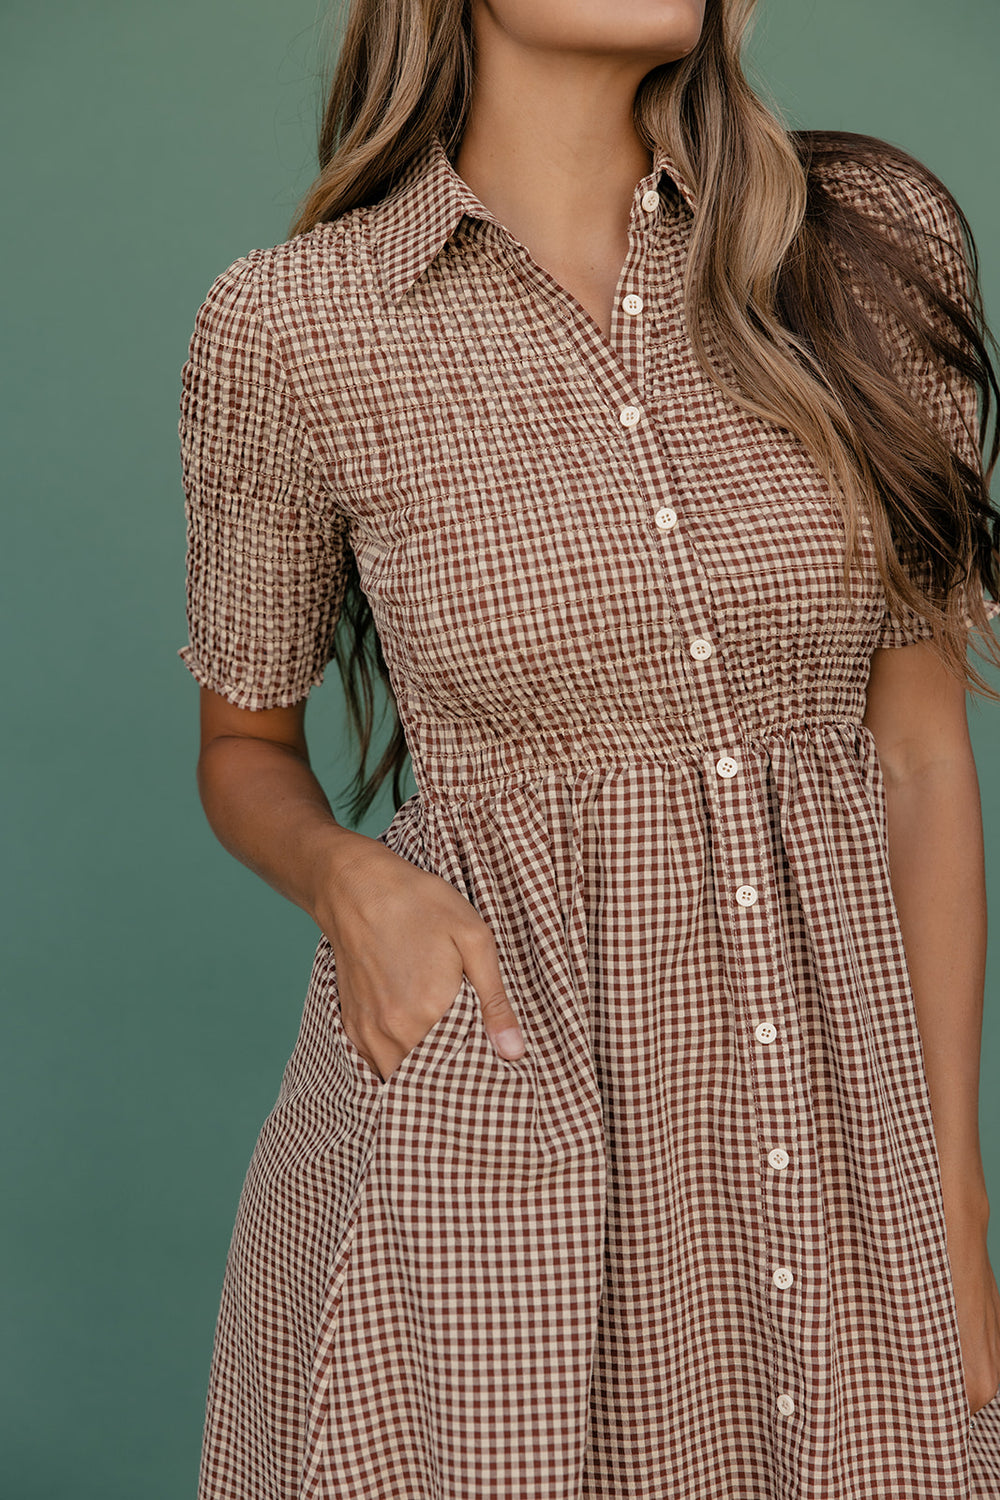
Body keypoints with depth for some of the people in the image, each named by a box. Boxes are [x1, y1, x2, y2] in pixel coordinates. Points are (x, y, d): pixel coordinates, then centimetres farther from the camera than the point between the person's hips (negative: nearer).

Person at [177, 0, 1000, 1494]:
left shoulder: (871, 248, -2)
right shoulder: (289, 323, -7)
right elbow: (244, 749, 7)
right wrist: (350, 877, -15)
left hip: (839, 1124, 3)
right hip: (485, 1128, -2)